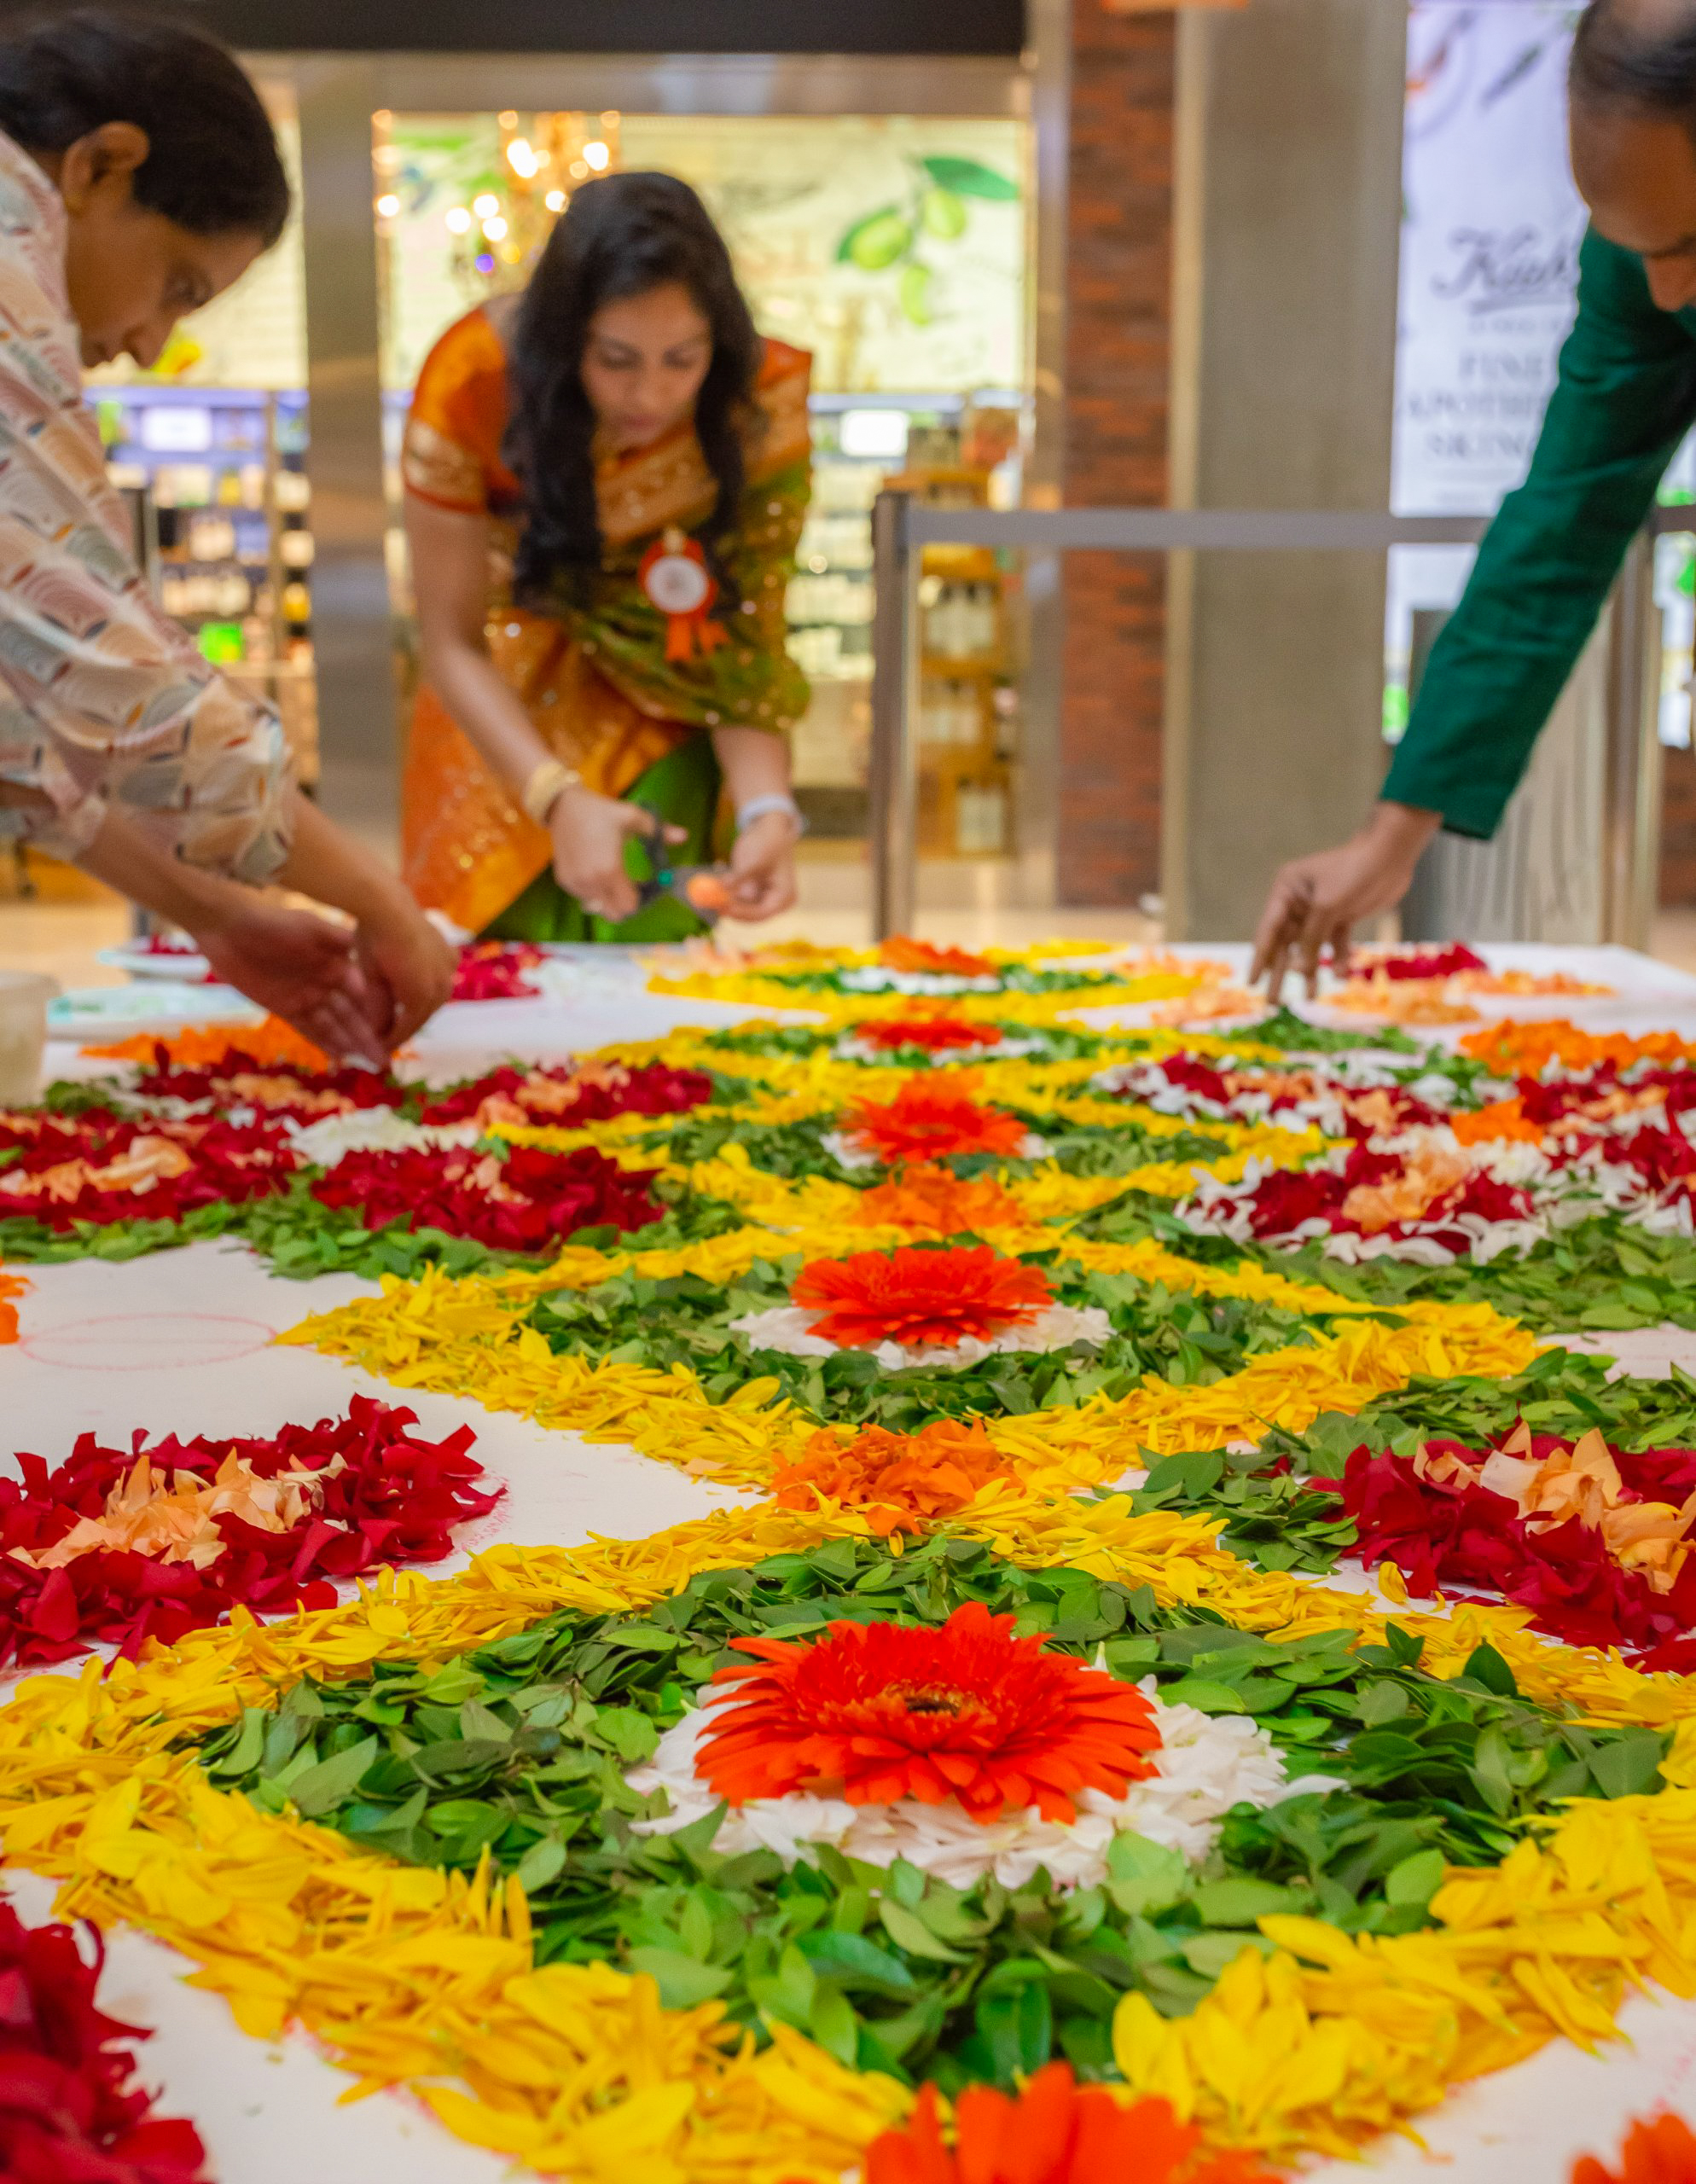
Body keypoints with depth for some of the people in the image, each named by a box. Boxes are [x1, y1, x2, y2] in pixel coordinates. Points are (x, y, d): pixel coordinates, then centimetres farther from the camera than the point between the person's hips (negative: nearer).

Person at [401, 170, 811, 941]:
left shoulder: (759, 403, -25)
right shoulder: (472, 384, -27)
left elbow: (746, 638, -21)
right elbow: (452, 644, -20)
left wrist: (765, 808, -38)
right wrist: (560, 800, -35)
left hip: (658, 718, 0)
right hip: (506, 701, 0)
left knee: (641, 941, -11)